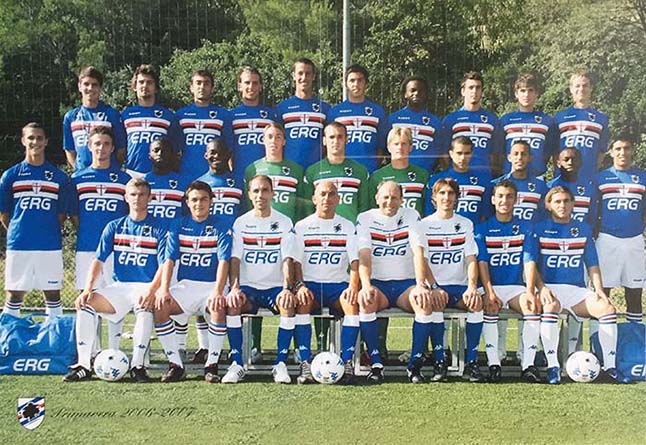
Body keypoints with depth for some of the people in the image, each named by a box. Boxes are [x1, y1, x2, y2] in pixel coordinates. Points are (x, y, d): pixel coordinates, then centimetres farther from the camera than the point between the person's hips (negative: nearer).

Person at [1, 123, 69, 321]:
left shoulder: (59, 177, 6)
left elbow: (62, 214, 8)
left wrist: (49, 232, 4)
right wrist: (17, 232, 7)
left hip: (51, 246, 0)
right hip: (18, 246, 0)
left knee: (53, 295, 6)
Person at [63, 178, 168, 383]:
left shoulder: (158, 228, 1)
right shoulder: (114, 227, 12)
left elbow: (164, 265, -7)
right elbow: (99, 260, 5)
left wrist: (151, 290, -25)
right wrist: (88, 288, -11)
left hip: (145, 286, -4)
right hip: (118, 286, 4)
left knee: (145, 307, -37)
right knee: (85, 303, -20)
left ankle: (137, 365, -27)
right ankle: (83, 365, -15)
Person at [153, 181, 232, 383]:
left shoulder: (220, 228, 0)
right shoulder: (178, 227, 8)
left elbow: (223, 262, -10)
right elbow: (169, 260, 1)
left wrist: (217, 292, -26)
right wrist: (164, 289, -16)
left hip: (211, 286, -2)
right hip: (185, 285, 3)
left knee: (219, 308, -35)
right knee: (159, 307, -24)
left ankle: (212, 364, -19)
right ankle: (175, 364, -12)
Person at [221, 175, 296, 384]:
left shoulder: (284, 222, 4)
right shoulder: (241, 223, 6)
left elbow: (287, 259, -5)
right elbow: (235, 258, -2)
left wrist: (287, 288, -21)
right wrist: (234, 288, -18)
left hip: (275, 286, -1)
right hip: (248, 286, 1)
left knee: (288, 305, -32)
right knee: (232, 304, -30)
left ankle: (281, 363, -22)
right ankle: (237, 364, -21)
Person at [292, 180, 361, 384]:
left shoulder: (348, 227, 12)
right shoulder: (301, 227, 11)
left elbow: (355, 261, 3)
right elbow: (296, 261, 2)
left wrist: (353, 286, -16)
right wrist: (300, 285, -18)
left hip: (338, 284, 1)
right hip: (310, 283, 0)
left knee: (354, 302, -32)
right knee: (302, 301, -34)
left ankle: (347, 361, -28)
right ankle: (306, 363, -31)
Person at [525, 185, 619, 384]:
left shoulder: (583, 230, 16)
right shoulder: (539, 229, 5)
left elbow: (592, 265, 16)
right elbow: (531, 262, -3)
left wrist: (599, 290, -1)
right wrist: (541, 288, -19)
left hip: (577, 289, 3)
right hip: (550, 288, -3)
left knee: (607, 308, -23)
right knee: (550, 306, -37)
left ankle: (610, 366, -15)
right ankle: (552, 366, -33)